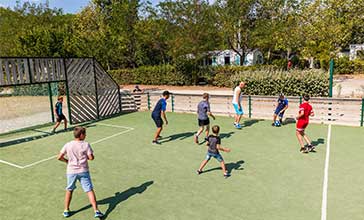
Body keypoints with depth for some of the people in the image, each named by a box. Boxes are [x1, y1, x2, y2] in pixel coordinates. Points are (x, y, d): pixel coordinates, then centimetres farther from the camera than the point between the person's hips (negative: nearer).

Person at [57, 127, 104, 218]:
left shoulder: (68, 145, -2)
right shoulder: (86, 145, -8)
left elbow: (59, 157, -2)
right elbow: (91, 157, -12)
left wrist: (67, 161, 15)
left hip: (71, 171, 2)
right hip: (83, 171, -2)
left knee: (69, 190, 22)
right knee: (90, 190, 1)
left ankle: (66, 211, 30)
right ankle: (96, 211, -1)